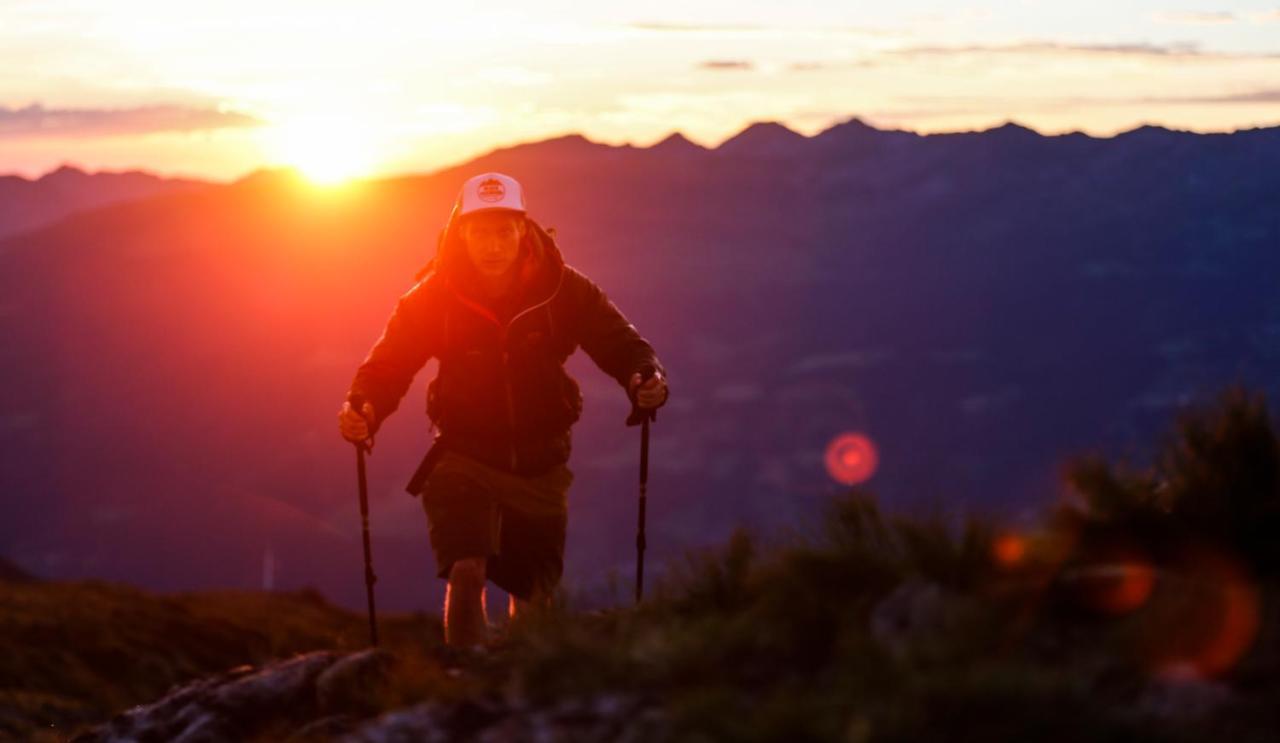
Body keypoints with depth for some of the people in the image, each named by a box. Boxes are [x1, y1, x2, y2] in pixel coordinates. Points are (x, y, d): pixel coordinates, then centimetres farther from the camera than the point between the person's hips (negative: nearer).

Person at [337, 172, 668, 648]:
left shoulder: (562, 290, -10)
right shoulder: (433, 297, -10)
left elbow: (618, 341, -7)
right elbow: (389, 363, -10)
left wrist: (647, 378, -29)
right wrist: (363, 408, -31)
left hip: (540, 461, 2)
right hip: (464, 455, -2)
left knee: (534, 598, 13)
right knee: (467, 571, -24)